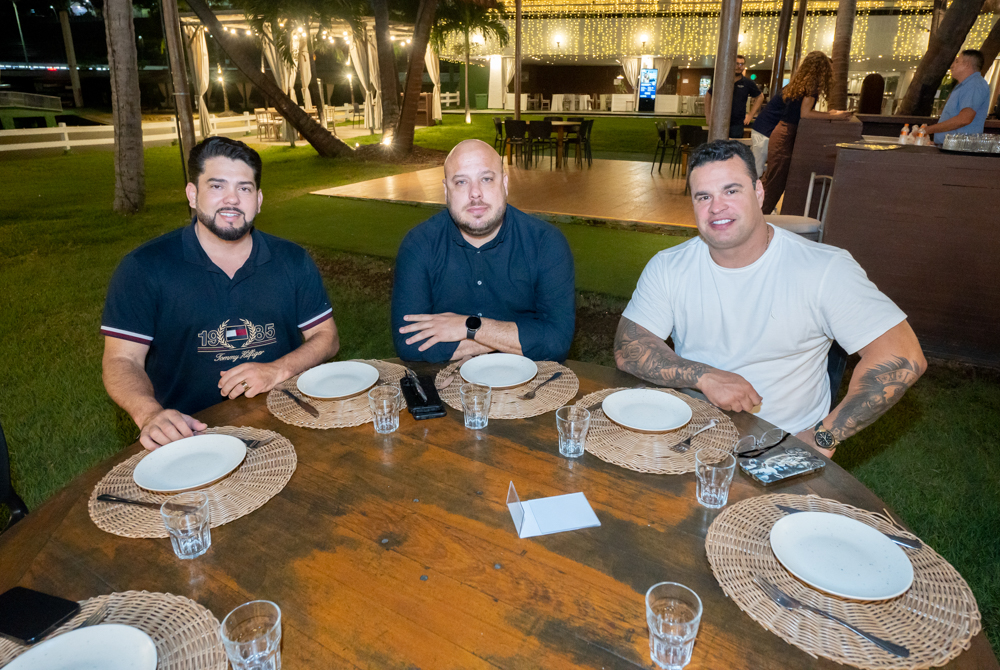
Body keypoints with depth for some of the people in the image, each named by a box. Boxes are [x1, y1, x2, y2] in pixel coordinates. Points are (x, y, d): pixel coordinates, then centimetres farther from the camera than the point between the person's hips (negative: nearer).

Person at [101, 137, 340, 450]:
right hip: (188, 434, 0)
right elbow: (121, 360, -4)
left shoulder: (293, 261, 6)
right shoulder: (144, 268, -1)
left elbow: (326, 337, 8)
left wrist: (279, 370, -12)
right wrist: (149, 414, -25)